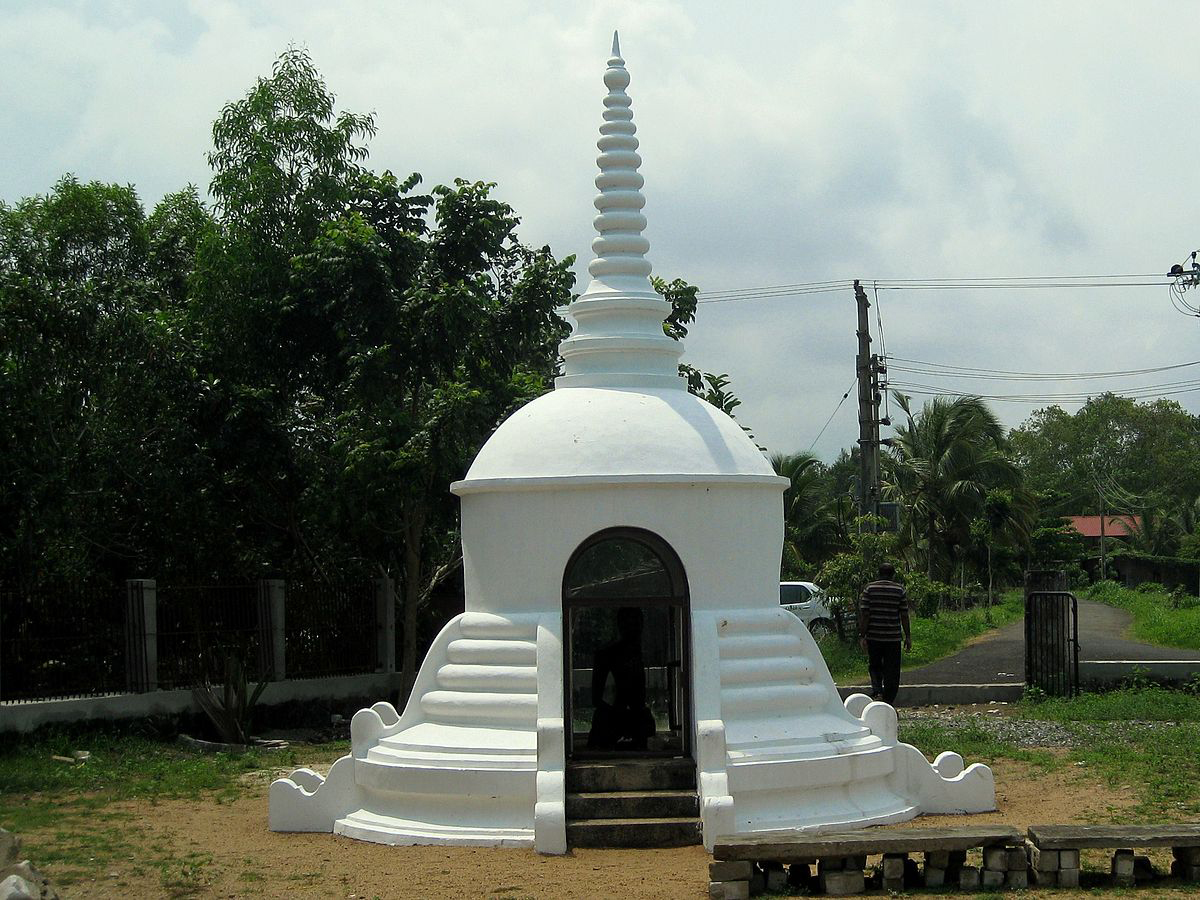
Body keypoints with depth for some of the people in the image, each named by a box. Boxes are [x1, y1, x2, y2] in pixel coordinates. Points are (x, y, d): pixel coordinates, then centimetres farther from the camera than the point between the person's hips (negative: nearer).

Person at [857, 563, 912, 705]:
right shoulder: (900, 590, 0)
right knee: (892, 671, 7)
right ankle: (888, 701, 7)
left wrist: (862, 635, -2)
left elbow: (864, 614, -5)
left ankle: (877, 691, -4)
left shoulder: (869, 589, 0)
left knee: (874, 666, 17)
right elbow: (904, 615, 0)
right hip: (893, 637, 0)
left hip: (874, 636, 1)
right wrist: (908, 637, 7)